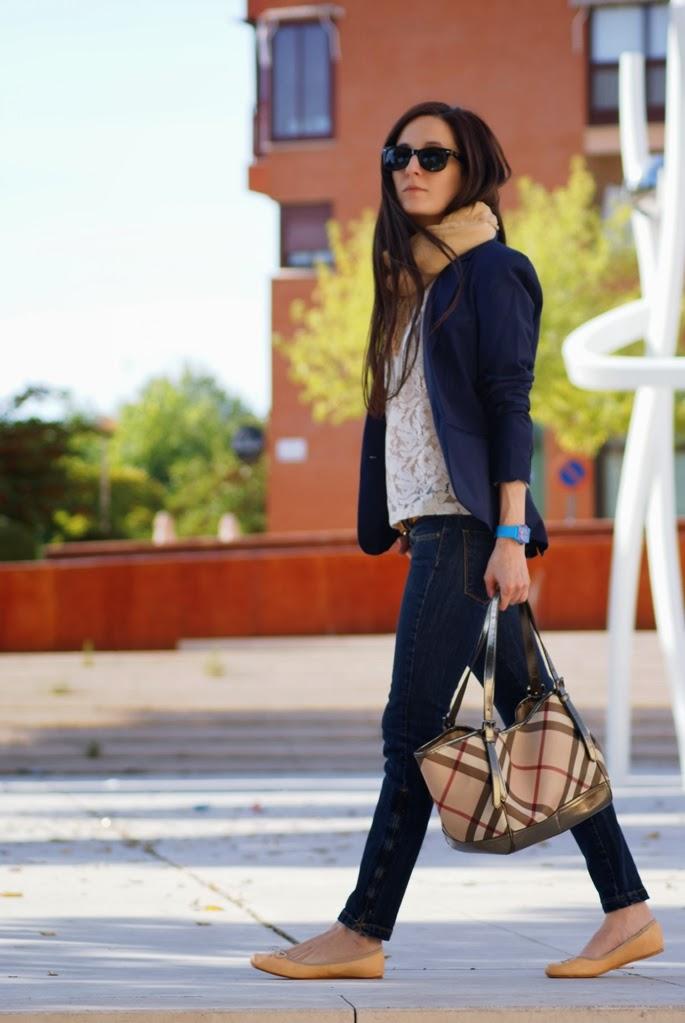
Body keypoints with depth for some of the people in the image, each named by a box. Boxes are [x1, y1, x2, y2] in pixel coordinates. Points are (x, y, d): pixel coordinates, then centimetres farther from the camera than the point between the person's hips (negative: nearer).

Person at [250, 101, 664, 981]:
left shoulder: (490, 271, -6)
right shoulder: (415, 277, 19)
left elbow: (510, 406, -12)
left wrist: (509, 535, -18)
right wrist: (404, 522, 17)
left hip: (469, 523, -9)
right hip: (432, 522, 9)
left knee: (413, 729, -8)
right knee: (531, 715, 7)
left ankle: (363, 934, -4)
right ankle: (627, 912, 10)